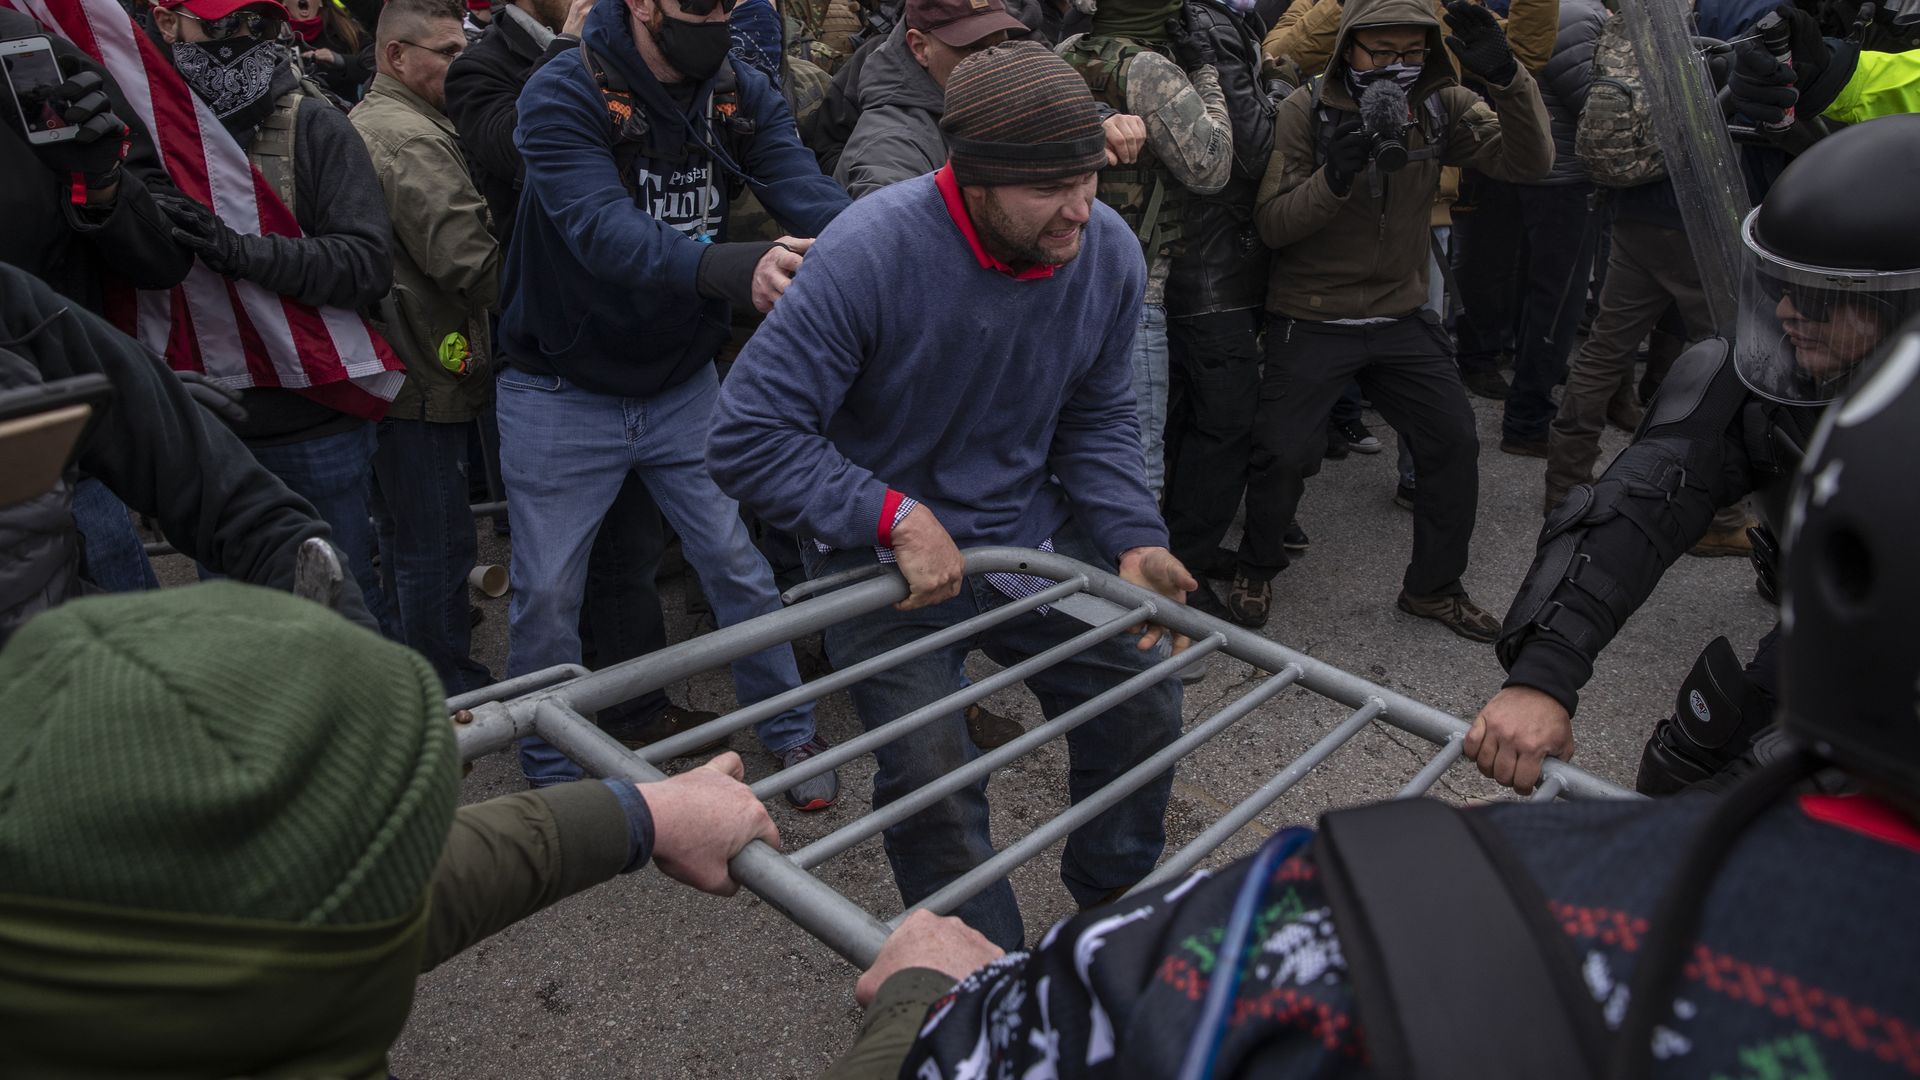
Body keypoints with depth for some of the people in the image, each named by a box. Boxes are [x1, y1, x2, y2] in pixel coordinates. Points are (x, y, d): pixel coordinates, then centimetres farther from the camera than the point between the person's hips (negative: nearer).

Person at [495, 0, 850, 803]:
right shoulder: (562, 96, -21)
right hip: (562, 396, -3)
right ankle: (550, 770, 30)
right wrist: (733, 268, -54)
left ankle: (788, 732, 28)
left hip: (683, 386, 3)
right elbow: (604, 231, -36)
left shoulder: (740, 95, -6)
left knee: (741, 566, 7)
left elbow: (810, 195, -20)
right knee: (547, 593, 7)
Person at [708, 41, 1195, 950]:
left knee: (1144, 704, 4)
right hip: (885, 552, -4)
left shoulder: (1109, 252, -10)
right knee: (931, 773, -11)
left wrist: (1132, 538, -10)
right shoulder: (873, 251, -27)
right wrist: (895, 515, -30)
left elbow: (1095, 418, 5)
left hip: (1031, 533, 5)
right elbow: (747, 438, -25)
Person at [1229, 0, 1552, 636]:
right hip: (1310, 319, -4)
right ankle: (1256, 572, 19)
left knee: (1455, 441, 2)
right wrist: (1334, 178, -32)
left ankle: (1433, 586, 23)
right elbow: (1272, 225, -13)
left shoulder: (1440, 106, -1)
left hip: (1402, 317, 4)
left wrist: (1507, 79, -26)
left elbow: (1528, 164, -10)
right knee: (1286, 454, -10)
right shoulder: (1306, 111, -10)